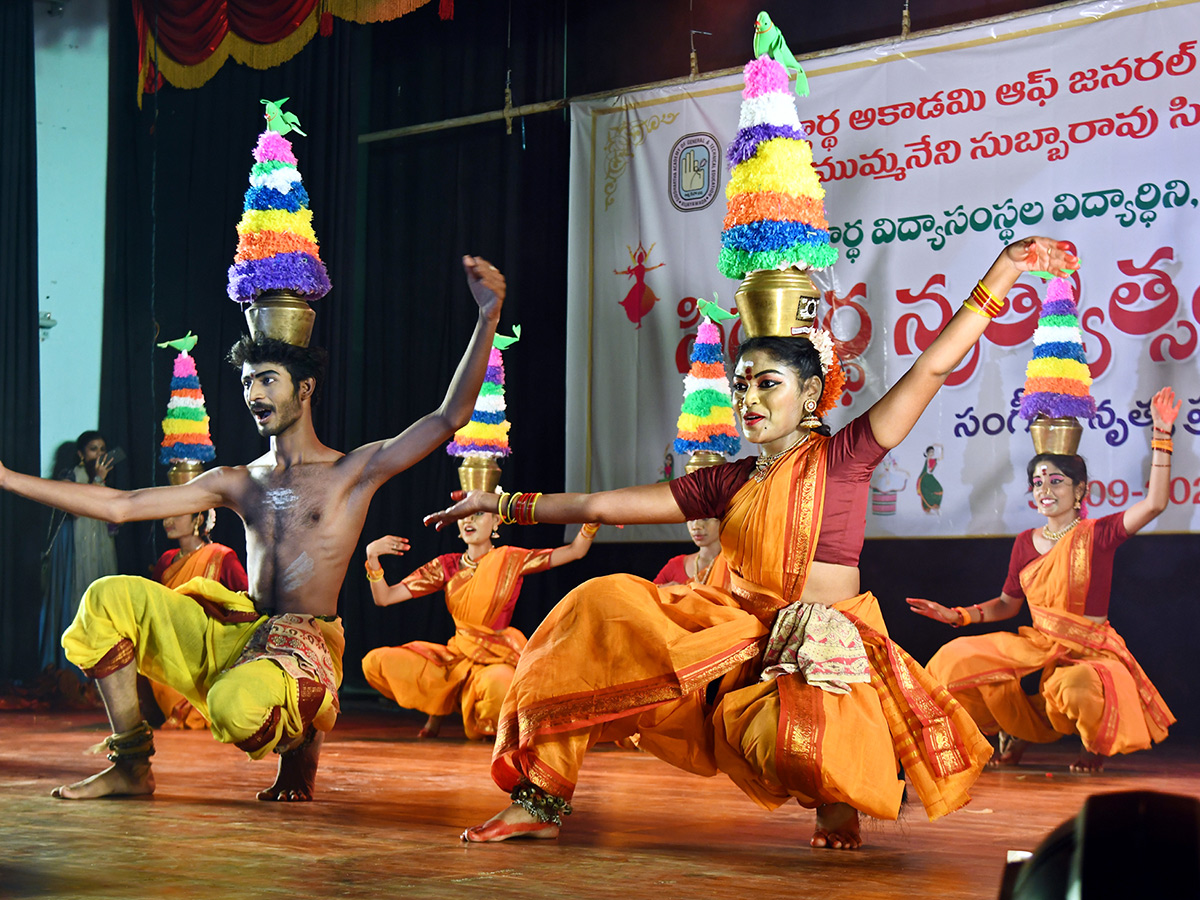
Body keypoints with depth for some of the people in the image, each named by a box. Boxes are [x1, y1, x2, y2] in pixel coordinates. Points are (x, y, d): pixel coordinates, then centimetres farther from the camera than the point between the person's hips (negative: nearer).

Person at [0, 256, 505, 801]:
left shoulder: (354, 471, 3)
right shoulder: (238, 483, 15)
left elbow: (449, 418, -9)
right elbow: (118, 506, 12)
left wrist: (487, 321, -20)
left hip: (304, 647, -5)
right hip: (236, 634, 6)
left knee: (238, 704, -38)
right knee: (110, 598, -8)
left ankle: (299, 749, 1)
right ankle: (131, 766, -4)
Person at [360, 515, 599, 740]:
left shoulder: (511, 560, -1)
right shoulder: (447, 566, 6)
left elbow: (575, 551, -3)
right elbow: (384, 598, 3)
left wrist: (592, 521, -22)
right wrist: (372, 559, -14)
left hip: (497, 661, -4)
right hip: (456, 658, 4)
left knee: (497, 685, -42)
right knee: (376, 662, -13)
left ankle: (486, 725, -2)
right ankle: (438, 707, 11)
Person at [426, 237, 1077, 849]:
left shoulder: (843, 458, -1)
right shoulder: (728, 483, 13)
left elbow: (932, 367, -7)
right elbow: (606, 506, 15)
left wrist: (1004, 271, -13)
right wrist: (504, 504, 16)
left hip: (823, 649, -5)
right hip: (738, 639, 6)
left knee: (791, 740, -40)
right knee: (602, 608, -9)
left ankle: (838, 796, 2)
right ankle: (541, 799, -7)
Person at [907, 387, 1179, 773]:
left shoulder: (1097, 534, -7)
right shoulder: (1026, 542, 8)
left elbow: (1154, 504, -22)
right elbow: (1008, 603, 18)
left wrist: (1161, 436, -26)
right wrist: (958, 615, 4)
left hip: (1091, 652, -5)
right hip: (1038, 646, 5)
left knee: (1079, 688, -40)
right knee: (958, 661, -6)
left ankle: (1096, 742, 1)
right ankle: (1023, 727, 17)